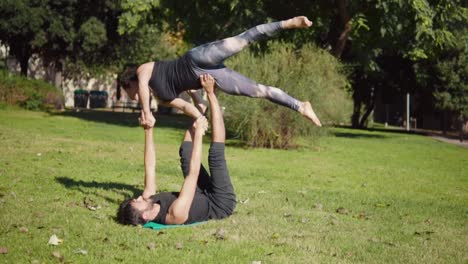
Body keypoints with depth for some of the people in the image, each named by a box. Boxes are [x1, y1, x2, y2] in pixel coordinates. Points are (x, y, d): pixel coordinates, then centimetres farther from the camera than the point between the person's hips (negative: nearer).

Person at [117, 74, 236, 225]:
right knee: (216, 155, -20)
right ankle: (210, 94, -8)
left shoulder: (147, 201, -19)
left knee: (186, 151, 3)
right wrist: (199, 133, -38)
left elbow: (149, 167, -9)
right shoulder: (176, 214, -42)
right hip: (221, 203, -7)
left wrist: (148, 131, -9)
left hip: (202, 195, 7)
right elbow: (193, 173, -42)